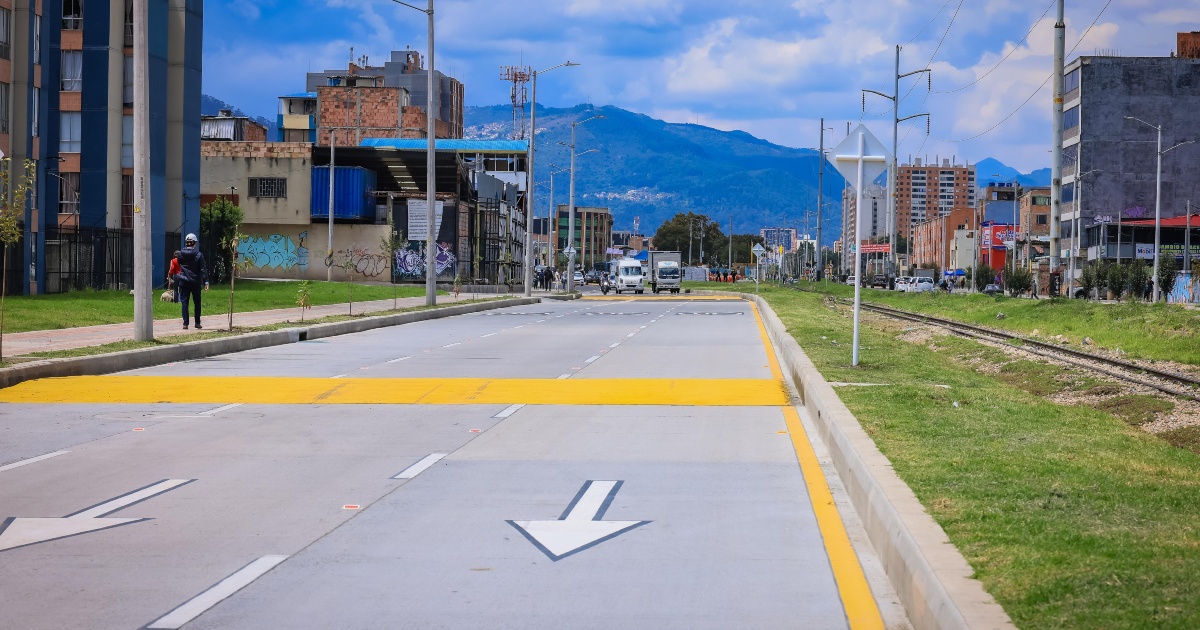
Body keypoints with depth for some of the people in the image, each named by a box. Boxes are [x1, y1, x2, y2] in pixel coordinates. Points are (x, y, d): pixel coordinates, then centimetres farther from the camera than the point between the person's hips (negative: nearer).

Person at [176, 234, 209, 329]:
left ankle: (185, 324, -6)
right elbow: (203, 269, -9)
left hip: (183, 282, 1)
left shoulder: (180, 254, -1)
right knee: (197, 302, 12)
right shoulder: (199, 255, -7)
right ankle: (197, 323, 15)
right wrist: (206, 282, -7)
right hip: (195, 282, -1)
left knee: (184, 302, 2)